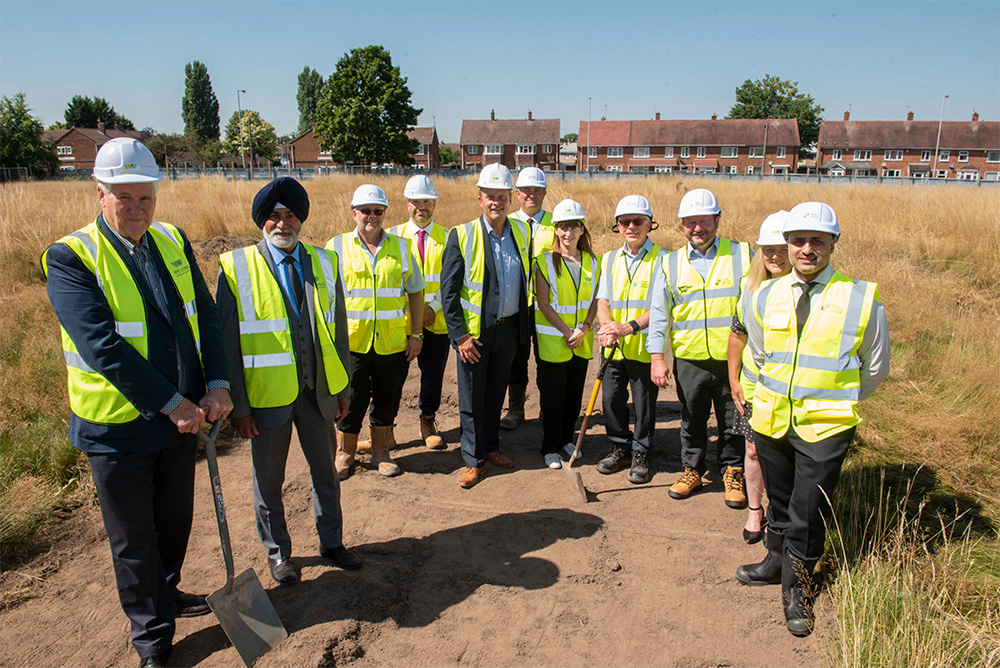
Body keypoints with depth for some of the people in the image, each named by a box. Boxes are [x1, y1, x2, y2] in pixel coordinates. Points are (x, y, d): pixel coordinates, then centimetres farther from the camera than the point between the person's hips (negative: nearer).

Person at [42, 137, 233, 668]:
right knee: (134, 539, 12)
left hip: (183, 414, 5)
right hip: (118, 425, -5)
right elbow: (103, 346, -23)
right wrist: (170, 403, -22)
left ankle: (166, 593, 48)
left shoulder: (173, 242, 3)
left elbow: (204, 315, 1)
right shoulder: (71, 257, -15)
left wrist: (217, 384, -12)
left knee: (175, 520, 22)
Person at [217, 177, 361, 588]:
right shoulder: (236, 268, -7)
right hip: (266, 395, -3)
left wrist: (343, 388, 8)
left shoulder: (324, 263, 4)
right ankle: (277, 552, 34)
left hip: (318, 391, 3)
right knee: (268, 480, 13)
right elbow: (227, 342, -6)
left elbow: (337, 330, 8)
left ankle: (332, 542, 37)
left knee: (325, 471, 17)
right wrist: (238, 405, -8)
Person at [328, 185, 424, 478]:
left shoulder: (400, 247, 8)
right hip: (351, 342, -2)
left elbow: (415, 292, 10)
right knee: (351, 400, 6)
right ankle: (345, 454, 27)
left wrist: (416, 334, 5)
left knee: (387, 399, 12)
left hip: (393, 342, 2)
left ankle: (381, 450, 31)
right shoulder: (337, 247, 2)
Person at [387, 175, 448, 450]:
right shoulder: (394, 236, 4)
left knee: (433, 374, 8)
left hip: (436, 321, 1)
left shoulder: (447, 238, 5)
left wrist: (433, 307, -11)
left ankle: (428, 423, 27)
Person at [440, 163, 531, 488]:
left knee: (496, 393, 18)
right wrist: (460, 335, -13)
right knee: (472, 398, 6)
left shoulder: (522, 231, 3)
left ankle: (491, 447, 35)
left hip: (508, 328, 4)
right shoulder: (461, 236, -10)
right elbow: (448, 290, -9)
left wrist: (523, 324, 9)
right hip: (475, 331, -4)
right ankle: (474, 460, 19)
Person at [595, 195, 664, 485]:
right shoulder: (609, 259, 10)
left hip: (645, 347, -4)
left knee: (644, 403, 6)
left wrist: (629, 327, -24)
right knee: (612, 399, 9)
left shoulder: (661, 259, -6)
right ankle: (620, 448, 29)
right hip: (614, 347, 4)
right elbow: (603, 300, 6)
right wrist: (607, 326, -15)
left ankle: (640, 455, 24)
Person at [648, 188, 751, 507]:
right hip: (689, 360, 1)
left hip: (733, 359, -1)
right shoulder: (671, 263, 6)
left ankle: (733, 473, 30)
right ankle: (692, 470, 32)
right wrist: (657, 357, -1)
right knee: (692, 421, 13)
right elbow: (659, 313, 6)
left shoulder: (742, 255, 2)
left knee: (733, 421, 10)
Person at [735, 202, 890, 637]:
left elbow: (876, 368, 6)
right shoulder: (765, 297, 1)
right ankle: (778, 561, 41)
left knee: (807, 513, 5)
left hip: (824, 426, -3)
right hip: (771, 420, 3)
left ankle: (796, 588, 26)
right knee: (779, 501, 19)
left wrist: (837, 401, 11)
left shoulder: (862, 298, -7)